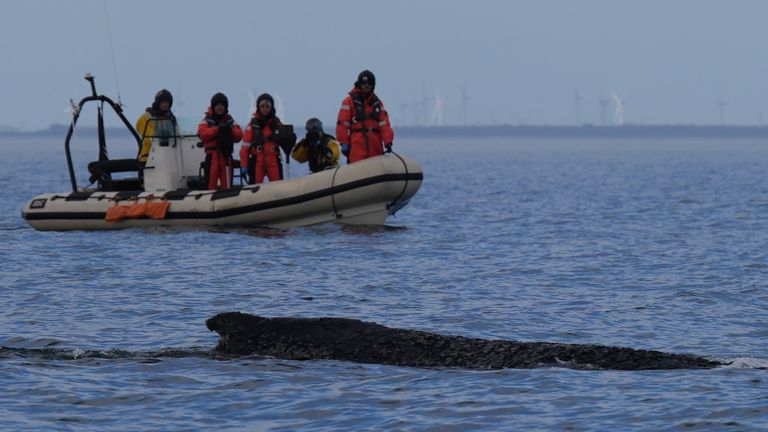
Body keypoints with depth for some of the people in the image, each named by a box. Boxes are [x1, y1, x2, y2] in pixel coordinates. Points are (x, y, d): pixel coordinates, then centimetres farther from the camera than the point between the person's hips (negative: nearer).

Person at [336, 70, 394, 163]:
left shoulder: (377, 103, 15)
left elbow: (384, 124, 7)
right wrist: (344, 143, -8)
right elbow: (342, 124, -3)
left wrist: (388, 142, -6)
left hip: (375, 147, 5)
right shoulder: (349, 101, 1)